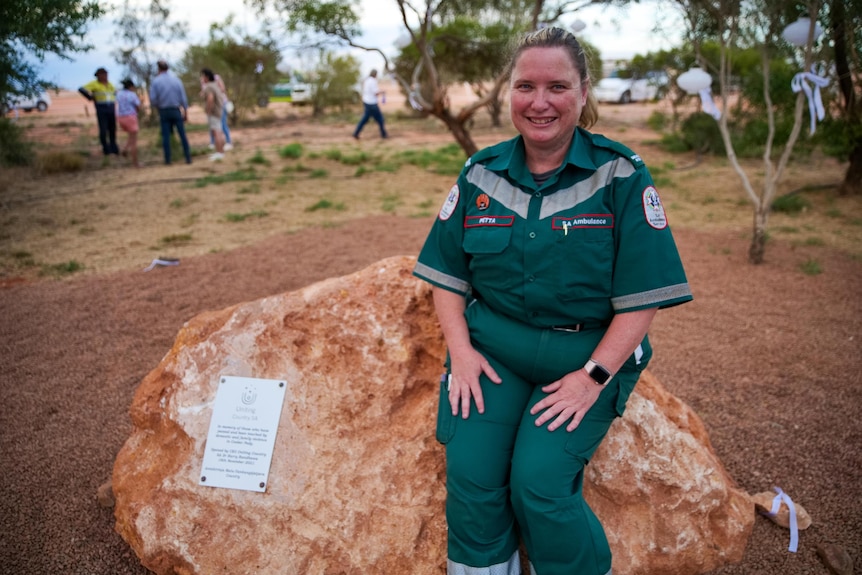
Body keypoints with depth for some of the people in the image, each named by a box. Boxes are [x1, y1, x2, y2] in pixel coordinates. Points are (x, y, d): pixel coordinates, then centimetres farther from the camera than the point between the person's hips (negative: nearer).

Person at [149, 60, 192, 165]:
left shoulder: (155, 81, -2)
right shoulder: (175, 79, 2)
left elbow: (152, 99, -6)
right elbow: (183, 97, 0)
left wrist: (158, 107, 14)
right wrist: (186, 112, 6)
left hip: (163, 112, 0)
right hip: (176, 111, 0)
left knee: (166, 136, 4)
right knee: (182, 135, 3)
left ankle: (168, 159, 3)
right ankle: (188, 157, 0)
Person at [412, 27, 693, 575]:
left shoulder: (621, 175, -6)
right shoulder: (482, 173, 4)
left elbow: (642, 295, -8)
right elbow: (447, 275, 8)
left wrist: (593, 376, -15)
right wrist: (461, 350, -5)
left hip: (587, 356, -2)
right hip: (493, 348, 3)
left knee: (539, 480, -19)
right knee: (469, 473, -16)